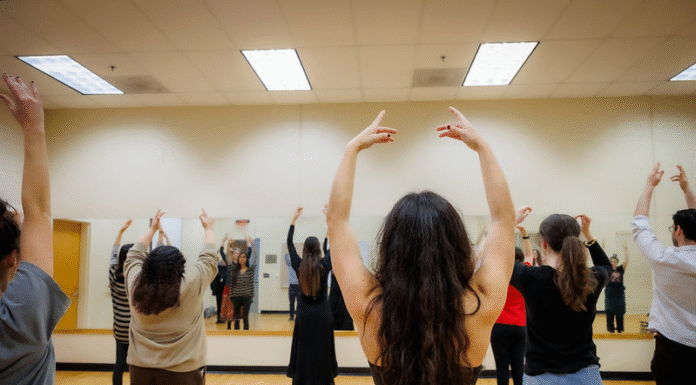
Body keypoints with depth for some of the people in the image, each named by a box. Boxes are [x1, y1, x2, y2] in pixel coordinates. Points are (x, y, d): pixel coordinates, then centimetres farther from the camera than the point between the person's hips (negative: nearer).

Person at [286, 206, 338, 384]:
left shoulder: (298, 265, -6)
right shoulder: (325, 265, -9)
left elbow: (289, 244, 4)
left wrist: (294, 219, 7)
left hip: (304, 313, 1)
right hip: (322, 312, -1)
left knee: (303, 350, 7)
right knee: (322, 349, 6)